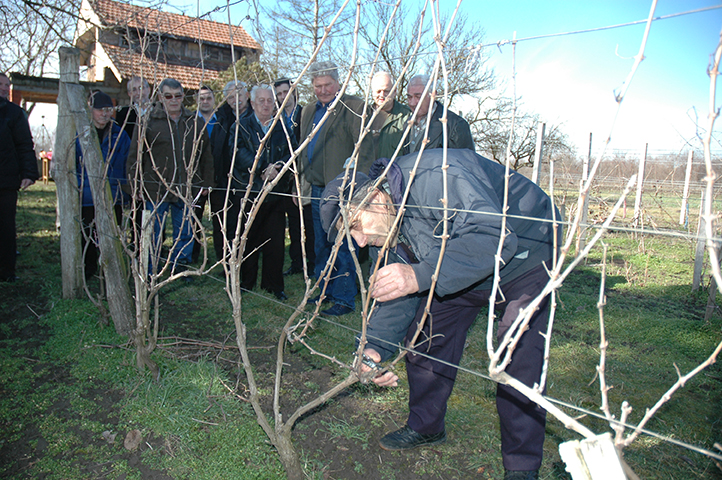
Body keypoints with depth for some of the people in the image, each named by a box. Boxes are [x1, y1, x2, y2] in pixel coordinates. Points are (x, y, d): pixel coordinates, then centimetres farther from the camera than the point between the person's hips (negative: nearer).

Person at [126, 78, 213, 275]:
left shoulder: (195, 122, 8)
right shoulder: (148, 121, 0)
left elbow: (206, 154, 14)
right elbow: (135, 154, 2)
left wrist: (205, 183, 11)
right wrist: (136, 184, -2)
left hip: (186, 190, 3)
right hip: (155, 190, -2)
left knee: (185, 234, 10)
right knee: (153, 233, 5)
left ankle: (181, 270, 25)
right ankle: (152, 272, 19)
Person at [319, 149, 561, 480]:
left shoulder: (438, 177, -37)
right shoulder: (383, 229, -8)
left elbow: (494, 237, -45)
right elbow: (394, 296, -6)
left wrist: (420, 276, -52)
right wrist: (375, 347, -22)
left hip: (523, 254, -7)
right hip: (457, 268, 8)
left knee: (517, 361, -16)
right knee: (423, 338, 6)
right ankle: (426, 426, 28)